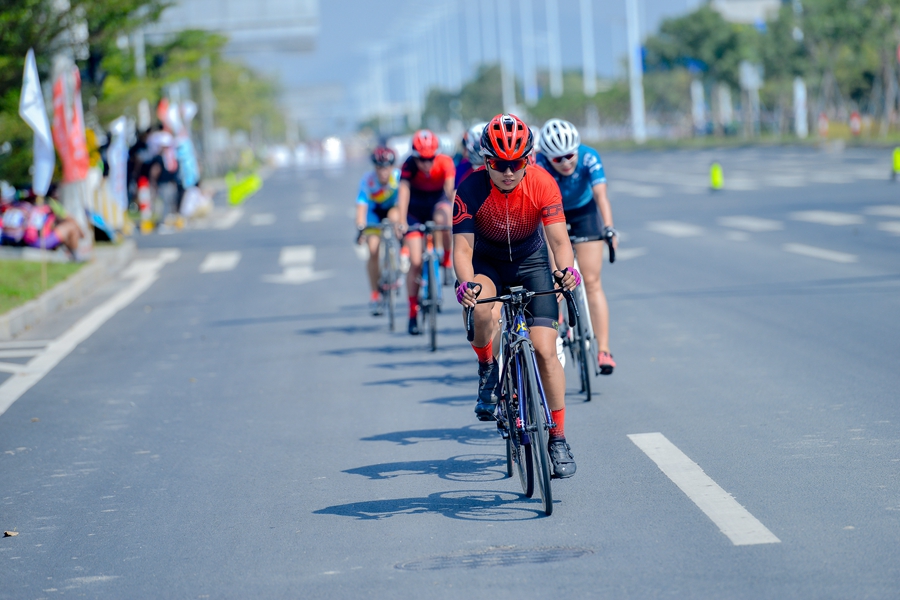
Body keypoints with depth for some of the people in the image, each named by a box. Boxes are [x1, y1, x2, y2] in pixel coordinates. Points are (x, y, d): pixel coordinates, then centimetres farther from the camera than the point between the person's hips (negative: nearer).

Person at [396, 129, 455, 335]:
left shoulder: (445, 163, -25)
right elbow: (403, 192, -36)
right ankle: (413, 312, 3)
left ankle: (447, 259, -10)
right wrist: (401, 222, -48)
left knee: (442, 219, -37)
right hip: (416, 207, 0)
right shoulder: (409, 166, -26)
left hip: (438, 200, 0)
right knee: (416, 262, -9)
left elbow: (451, 189, -35)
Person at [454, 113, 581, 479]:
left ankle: (558, 439, -2)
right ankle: (487, 370, -4)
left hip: (531, 262, 1)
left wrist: (566, 269, -49)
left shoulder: (542, 184, -24)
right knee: (483, 312, -36)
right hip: (487, 263, -1)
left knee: (545, 351, -12)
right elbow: (462, 248, -28)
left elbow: (559, 239, -27)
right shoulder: (471, 190, -26)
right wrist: (465, 284, -49)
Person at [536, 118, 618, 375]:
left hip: (584, 214, -1)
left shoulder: (589, 158, -29)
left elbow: (600, 194, -40)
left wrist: (609, 228, -54)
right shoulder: (538, 166, -29)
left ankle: (603, 349, -9)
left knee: (591, 282, -6)